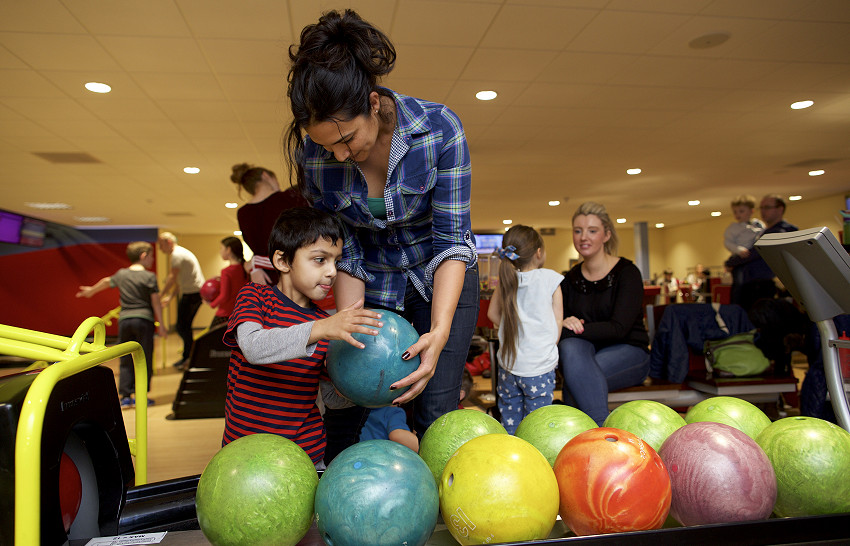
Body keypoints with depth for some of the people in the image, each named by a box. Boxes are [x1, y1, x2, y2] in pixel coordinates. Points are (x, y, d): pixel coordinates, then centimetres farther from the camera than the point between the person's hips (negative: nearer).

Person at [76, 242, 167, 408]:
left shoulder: (121, 274, 9)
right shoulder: (149, 277, -5)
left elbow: (106, 281, 29)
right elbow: (156, 302, -7)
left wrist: (91, 290, 48)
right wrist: (161, 324, -3)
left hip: (124, 320, 4)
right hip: (144, 319, -4)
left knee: (125, 360, 11)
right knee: (144, 359, 3)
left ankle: (125, 396, 11)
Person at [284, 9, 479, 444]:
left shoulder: (440, 128, -24)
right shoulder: (313, 156, -17)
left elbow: (452, 238, -22)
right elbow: (344, 252, -8)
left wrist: (439, 332, -33)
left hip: (440, 280, -1)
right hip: (374, 285, 2)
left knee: (435, 416, -5)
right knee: (342, 412, 1)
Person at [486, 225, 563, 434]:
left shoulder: (506, 279, 3)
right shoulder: (550, 278, -5)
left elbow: (492, 313, 11)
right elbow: (557, 322, -2)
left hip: (508, 364, 3)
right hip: (540, 366, -3)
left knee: (510, 422, 14)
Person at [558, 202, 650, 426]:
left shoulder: (627, 273, -8)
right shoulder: (571, 279, 7)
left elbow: (618, 329, -18)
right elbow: (559, 325, 2)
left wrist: (575, 329, -26)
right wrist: (565, 327, -23)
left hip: (628, 351, -4)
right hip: (588, 349, 4)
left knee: (576, 376, -35)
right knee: (570, 347, -34)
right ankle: (602, 428, -34)